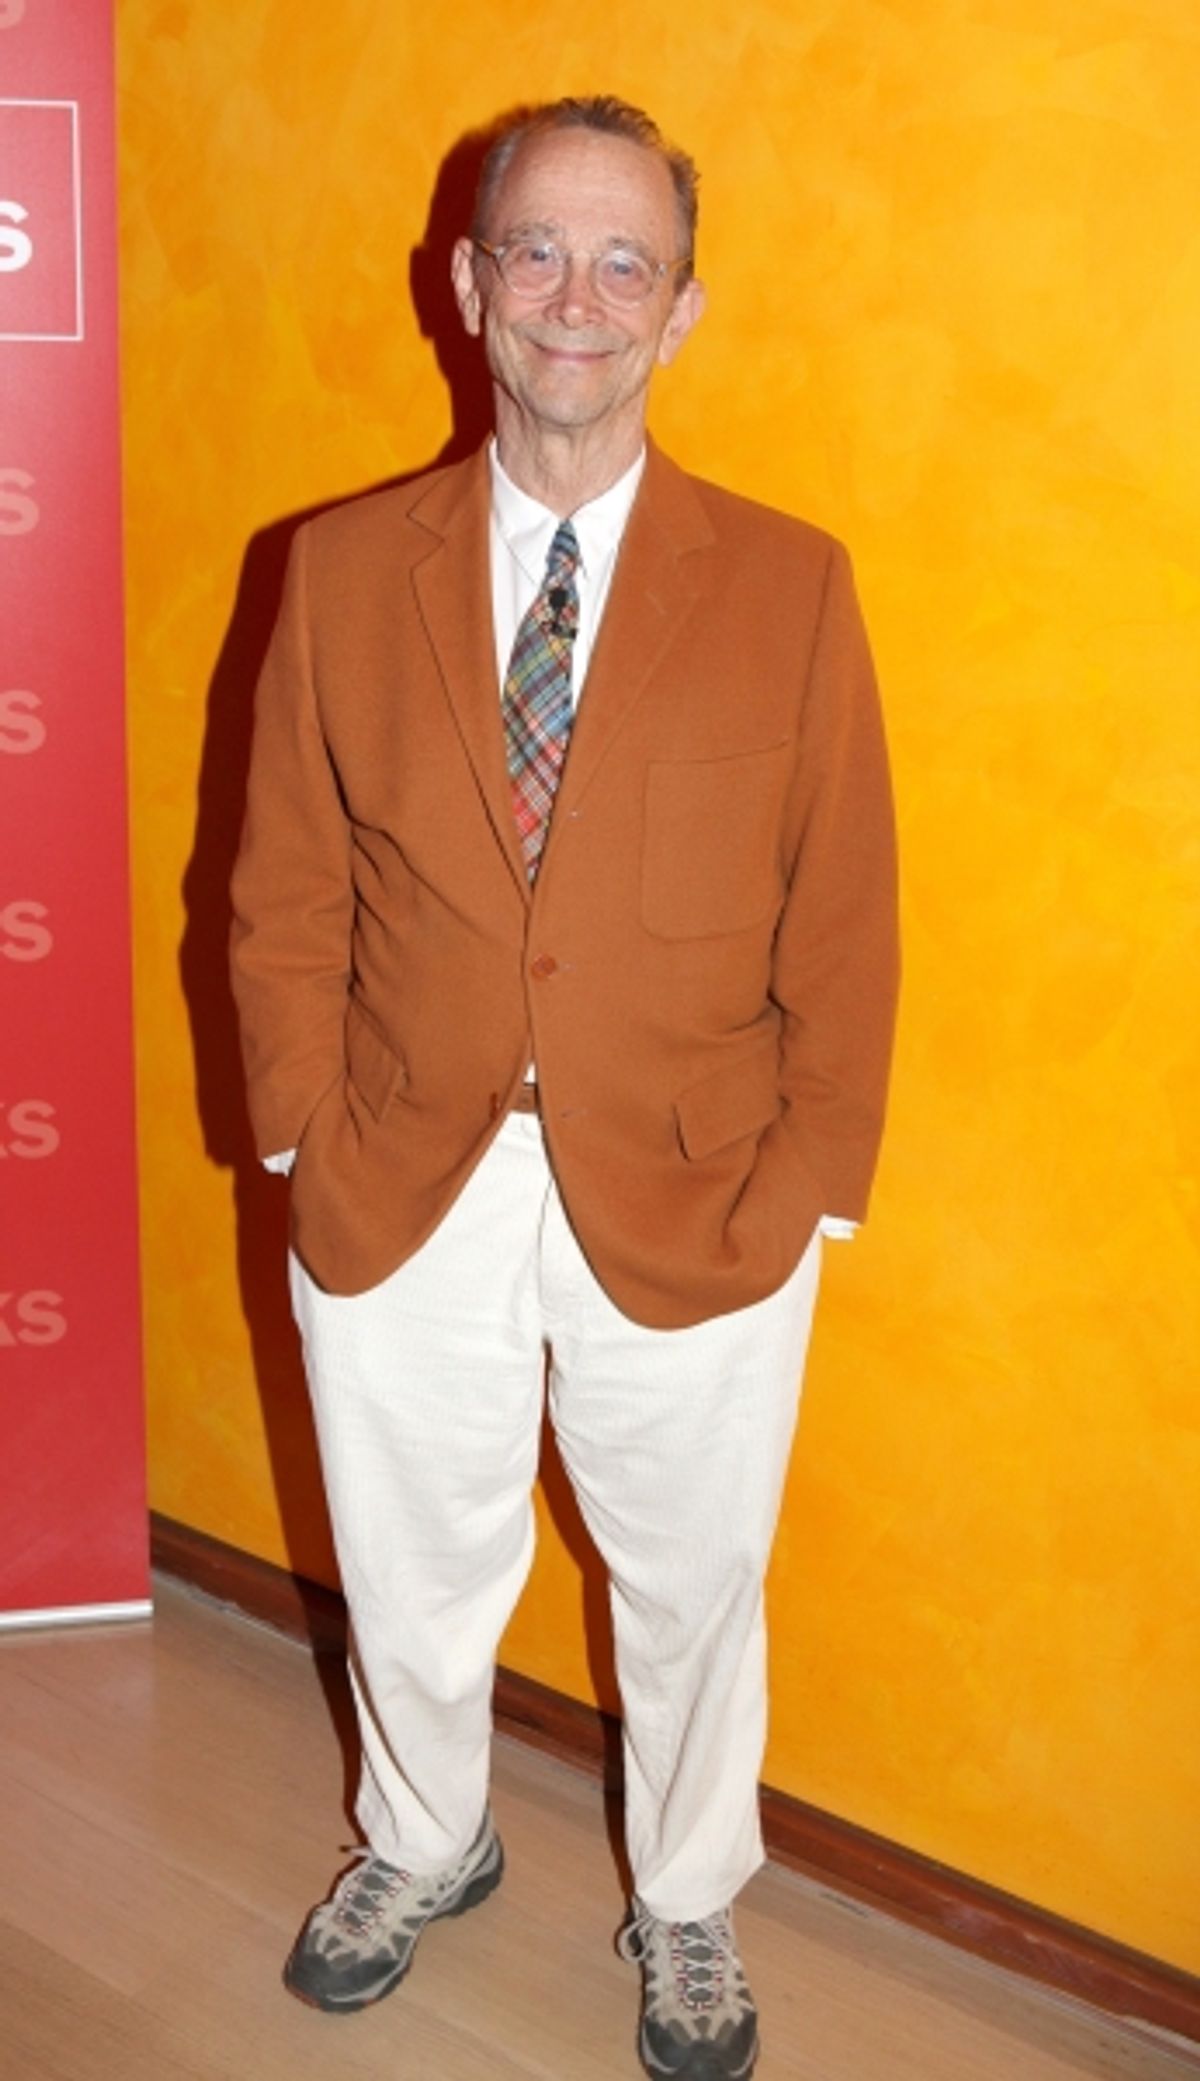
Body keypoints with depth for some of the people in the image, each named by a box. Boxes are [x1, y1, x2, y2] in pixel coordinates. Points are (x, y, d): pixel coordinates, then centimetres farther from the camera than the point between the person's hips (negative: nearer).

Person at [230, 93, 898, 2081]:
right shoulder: (339, 570, -1)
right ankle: (423, 1845, 51)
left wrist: (803, 1197, -6)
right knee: (411, 1577, 20)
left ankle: (689, 1909, 46)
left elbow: (845, 926, -3)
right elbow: (286, 902, 3)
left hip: (691, 1213, -1)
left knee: (692, 1589, 17)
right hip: (400, 1201, 1)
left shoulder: (791, 585, -5)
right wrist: (309, 1146, -2)